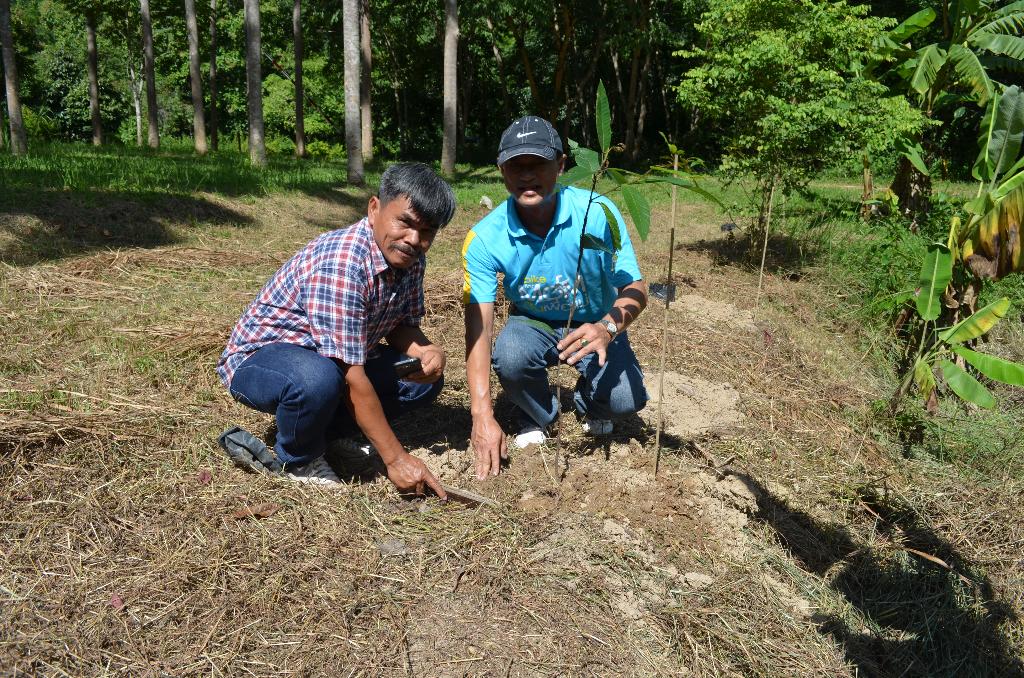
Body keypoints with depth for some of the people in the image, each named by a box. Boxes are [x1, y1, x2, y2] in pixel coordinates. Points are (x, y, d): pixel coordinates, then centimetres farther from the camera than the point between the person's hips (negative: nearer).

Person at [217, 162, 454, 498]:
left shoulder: (409, 258, -7)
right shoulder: (339, 263, -33)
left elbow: (402, 326, 6)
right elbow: (351, 378, -33)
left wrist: (427, 351, -18)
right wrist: (395, 458, -29)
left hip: (342, 359, 8)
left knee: (426, 378, -4)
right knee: (318, 379, -40)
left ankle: (331, 431, 9)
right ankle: (299, 457, -7)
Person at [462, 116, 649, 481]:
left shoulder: (597, 213, -24)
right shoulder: (485, 238, -22)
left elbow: (635, 287, -19)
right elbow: (478, 329, -24)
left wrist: (607, 328, -43)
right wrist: (483, 417, -32)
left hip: (594, 324, 0)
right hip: (532, 324, 1)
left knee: (626, 400, -24)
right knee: (510, 357, -33)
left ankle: (588, 401, 17)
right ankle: (535, 419, 3)